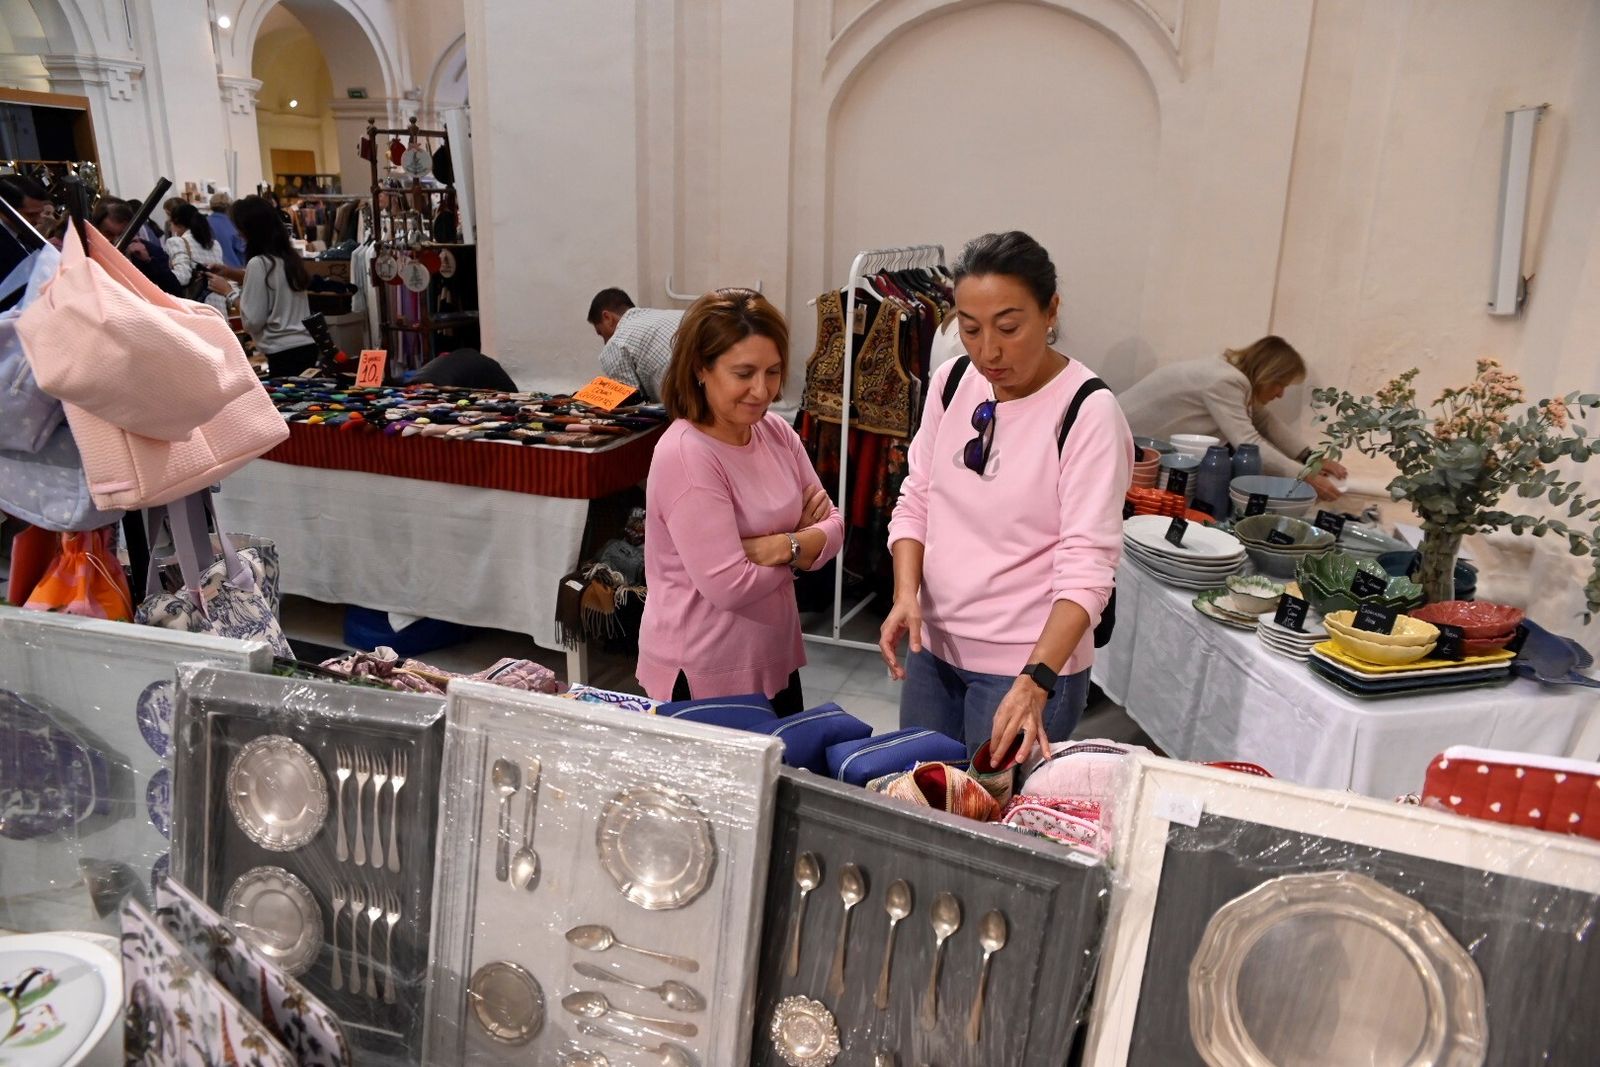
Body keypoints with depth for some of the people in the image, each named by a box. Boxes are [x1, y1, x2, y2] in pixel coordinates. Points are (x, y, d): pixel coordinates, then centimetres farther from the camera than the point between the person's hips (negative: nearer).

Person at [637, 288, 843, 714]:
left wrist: (783, 545, -19)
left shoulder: (776, 431, 0)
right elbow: (729, 586, -25)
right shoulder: (685, 457, -22)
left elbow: (832, 526, 2)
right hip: (702, 677, -7)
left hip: (775, 662, 8)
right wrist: (802, 546, -9)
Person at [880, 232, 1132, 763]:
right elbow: (916, 501, 5)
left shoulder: (1088, 413, -17)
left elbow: (1087, 566, -21)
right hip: (932, 644, 5)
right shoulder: (951, 382, -1)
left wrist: (1036, 680, -32)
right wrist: (906, 594, -11)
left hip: (1030, 660, -5)